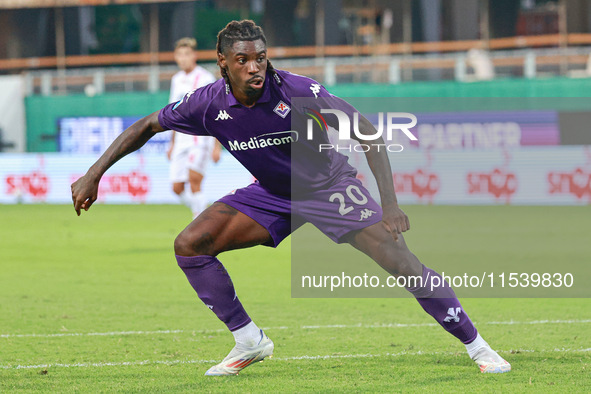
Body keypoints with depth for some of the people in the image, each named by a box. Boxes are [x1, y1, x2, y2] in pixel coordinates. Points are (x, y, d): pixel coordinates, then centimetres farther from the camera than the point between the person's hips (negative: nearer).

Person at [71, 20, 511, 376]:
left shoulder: (299, 90, -30)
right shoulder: (209, 103, -19)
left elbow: (367, 133, -27)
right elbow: (147, 126, -2)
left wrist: (389, 203, -35)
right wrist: (94, 174, -4)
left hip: (328, 186, -4)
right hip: (272, 194, 4)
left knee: (401, 261, -18)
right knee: (189, 245, -10)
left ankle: (477, 346, -6)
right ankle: (249, 340, 2)